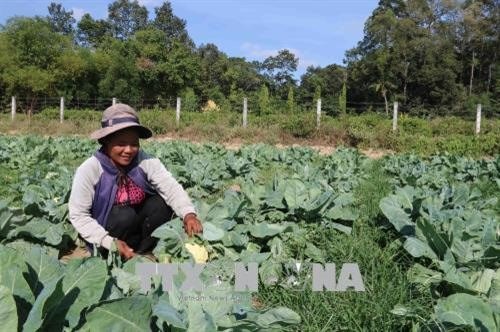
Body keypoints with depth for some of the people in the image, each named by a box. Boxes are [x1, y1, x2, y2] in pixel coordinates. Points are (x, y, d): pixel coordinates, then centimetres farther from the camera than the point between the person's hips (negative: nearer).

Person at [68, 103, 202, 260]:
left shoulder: (146, 162, -15)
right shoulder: (89, 170, -21)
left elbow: (171, 187, -25)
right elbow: (78, 215, -18)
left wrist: (188, 213, -45)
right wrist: (110, 242, -28)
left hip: (138, 224, 3)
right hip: (105, 236, -3)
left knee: (161, 202, -21)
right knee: (124, 215, -32)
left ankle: (143, 252, -5)